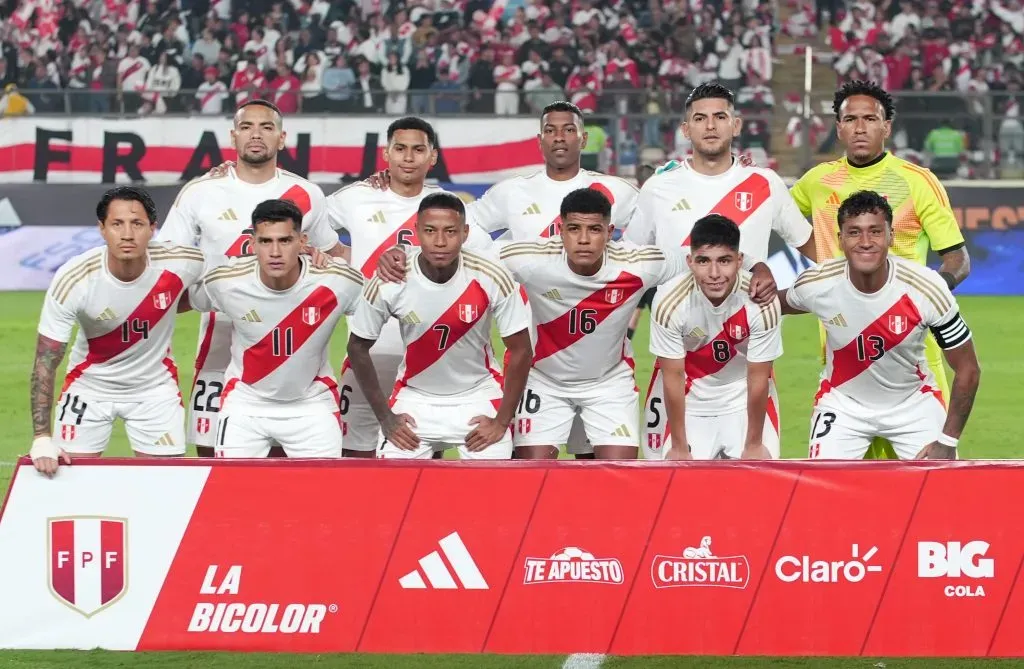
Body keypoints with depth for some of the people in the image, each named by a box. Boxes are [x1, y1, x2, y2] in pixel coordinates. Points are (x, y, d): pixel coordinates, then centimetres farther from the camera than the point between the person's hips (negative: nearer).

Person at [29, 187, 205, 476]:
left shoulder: (179, 265, -23)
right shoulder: (72, 281, -27)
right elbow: (45, 362, -22)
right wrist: (42, 439, -28)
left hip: (156, 387, 1)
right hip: (89, 386, -1)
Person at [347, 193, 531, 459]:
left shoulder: (492, 279, -19)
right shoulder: (387, 284, -19)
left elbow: (520, 351, -8)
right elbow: (358, 348, -3)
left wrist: (502, 421, -9)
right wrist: (385, 417, -3)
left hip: (478, 398, 0)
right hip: (414, 400, 0)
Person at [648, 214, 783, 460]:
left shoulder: (762, 303, -28)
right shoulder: (669, 302, -28)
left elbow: (758, 378, -16)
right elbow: (673, 377, -16)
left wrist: (754, 445, -7)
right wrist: (679, 448, -9)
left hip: (745, 400, 0)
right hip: (691, 403, 0)